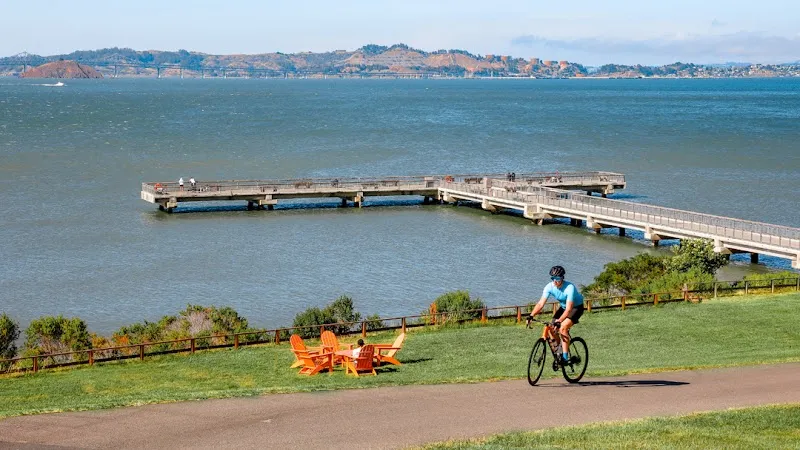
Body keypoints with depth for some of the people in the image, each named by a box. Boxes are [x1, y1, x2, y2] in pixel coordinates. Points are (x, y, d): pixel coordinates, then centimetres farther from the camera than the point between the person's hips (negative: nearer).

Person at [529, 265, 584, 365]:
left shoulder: (569, 288, -34)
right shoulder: (549, 287, -18)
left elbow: (568, 309, -38)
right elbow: (541, 303, -21)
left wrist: (559, 321, -51)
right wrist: (531, 316, -36)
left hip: (576, 307, -6)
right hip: (563, 307, 6)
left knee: (563, 328, -26)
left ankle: (565, 357, -20)